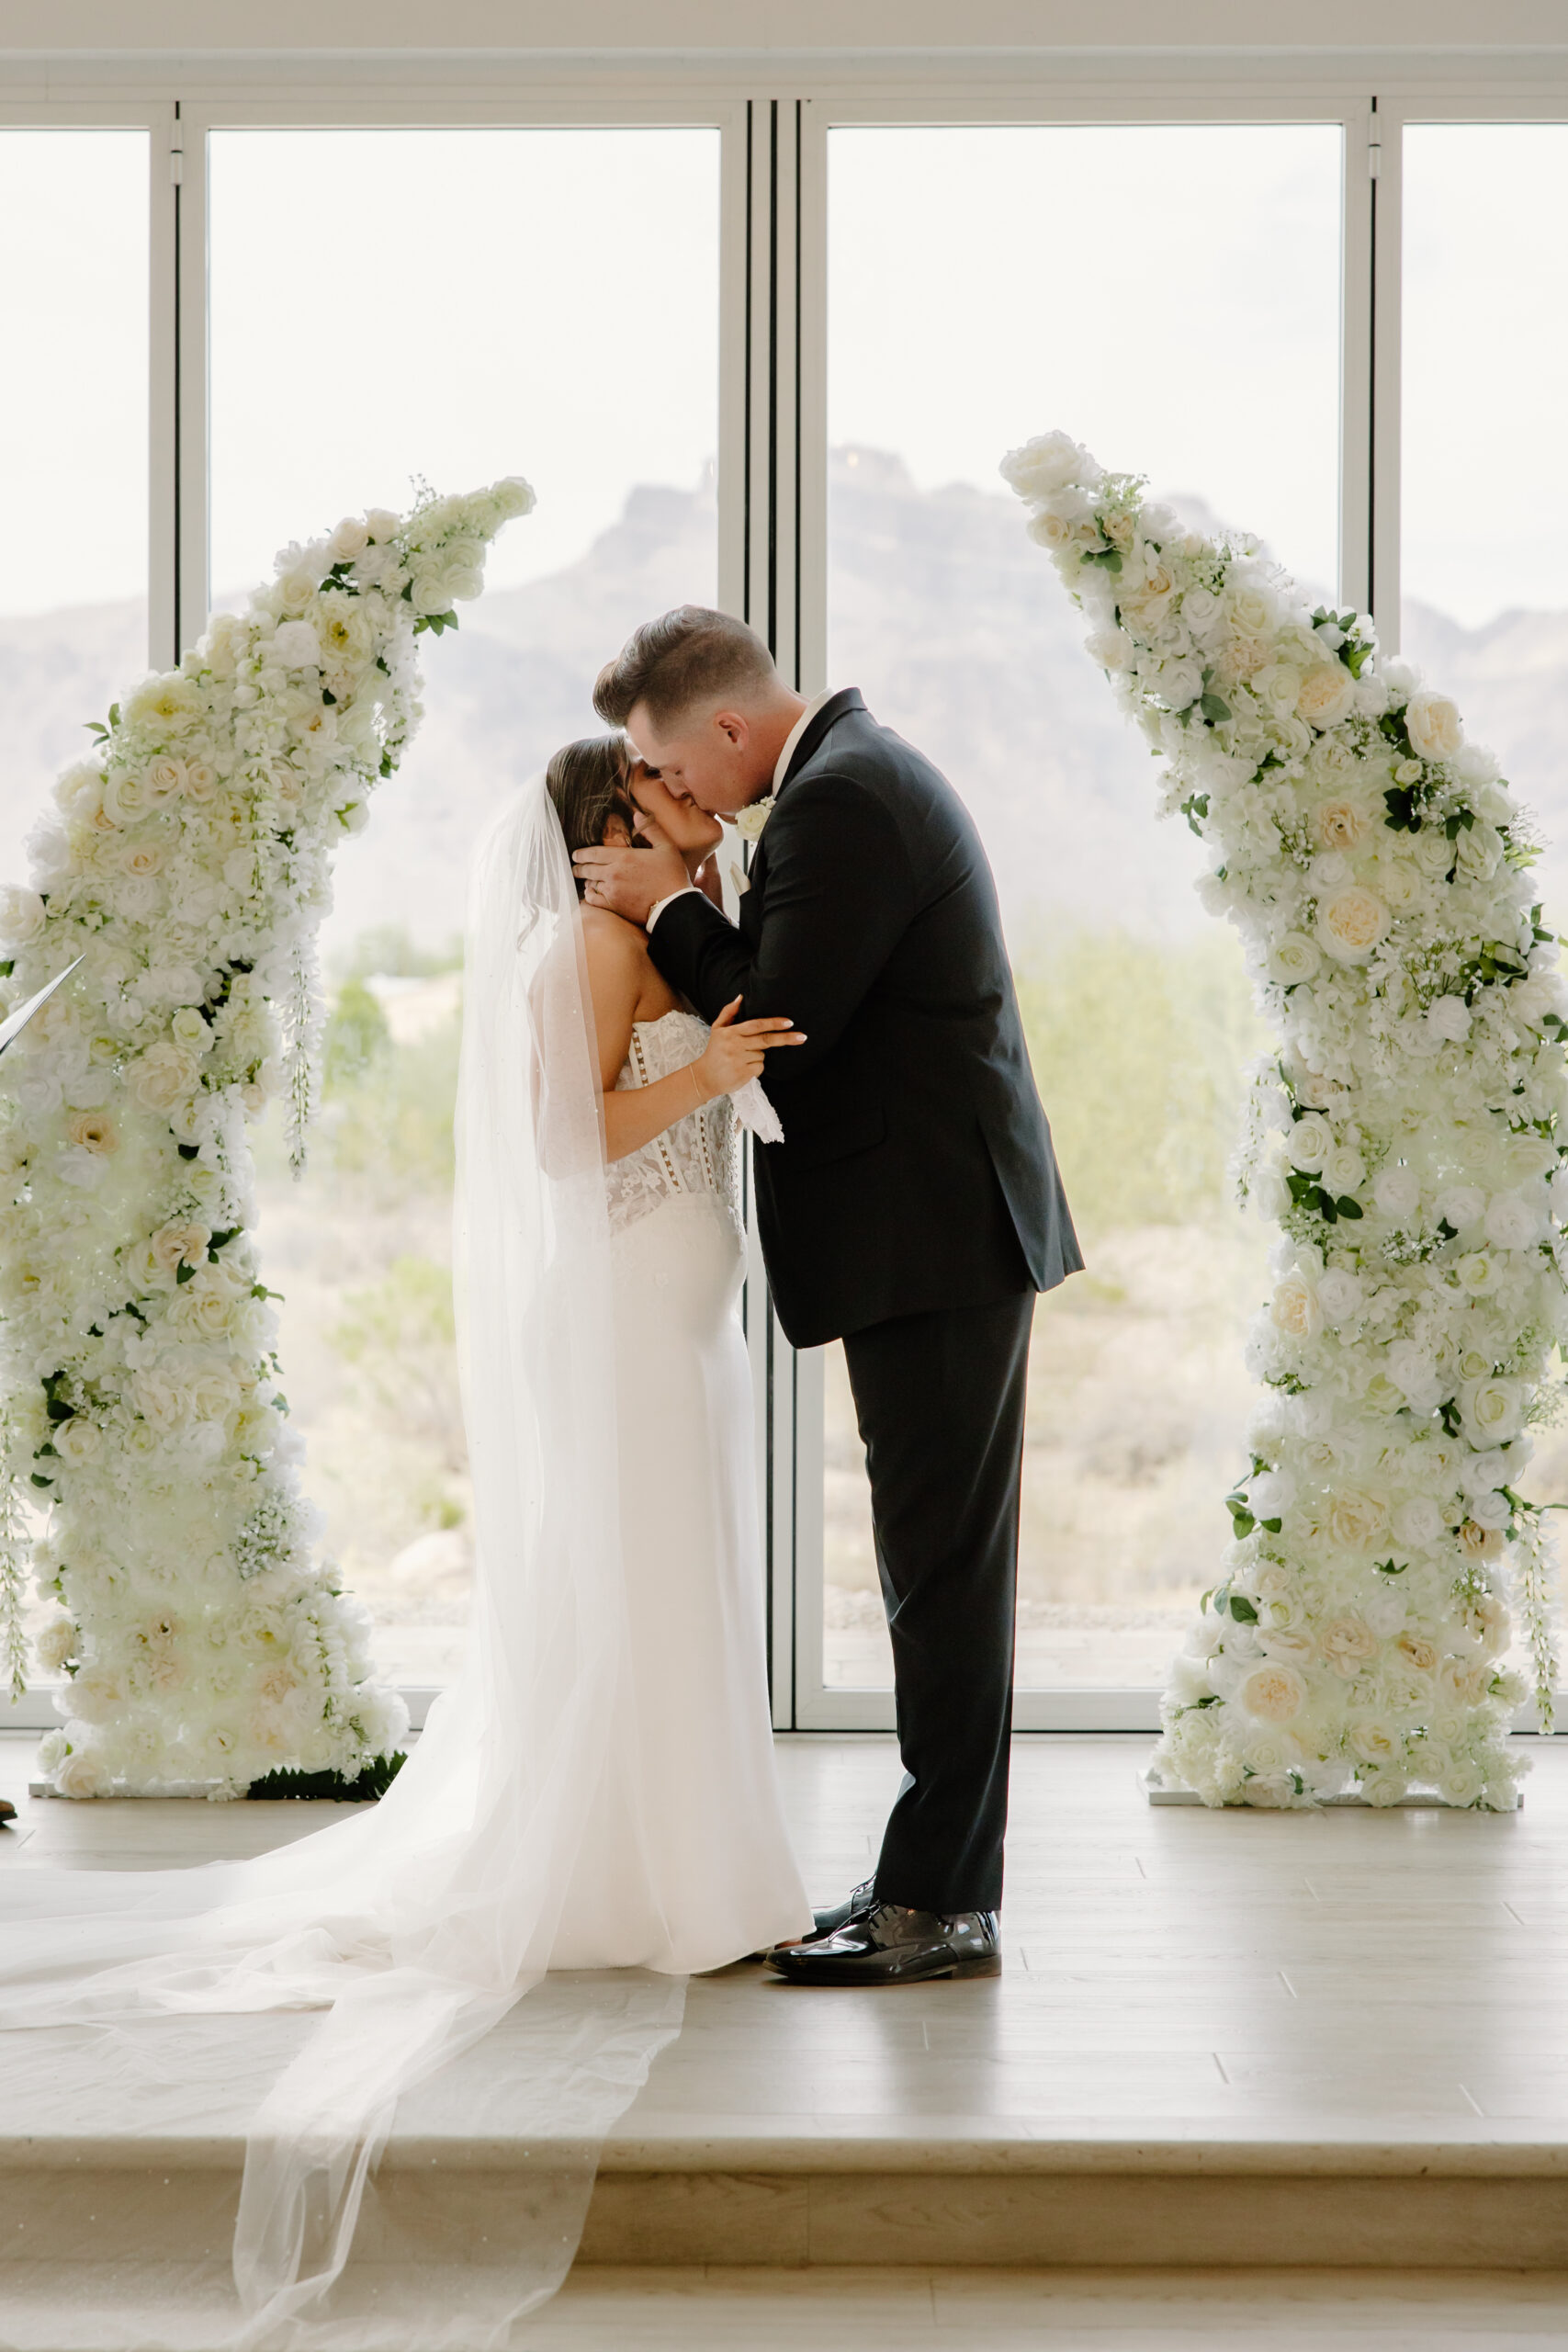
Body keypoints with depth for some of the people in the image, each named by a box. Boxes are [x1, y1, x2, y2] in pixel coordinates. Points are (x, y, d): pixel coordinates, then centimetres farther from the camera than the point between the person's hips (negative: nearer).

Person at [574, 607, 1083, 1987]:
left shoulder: (838, 800, -15)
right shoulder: (859, 769, 18)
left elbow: (782, 1020, -18)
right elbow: (809, 989, 19)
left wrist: (671, 909, -6)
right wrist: (694, 913, 7)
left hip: (930, 1240, -11)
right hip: (947, 1232, 11)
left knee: (942, 1567, -6)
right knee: (939, 1565, 12)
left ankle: (940, 1906, -1)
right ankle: (936, 1882, 18)